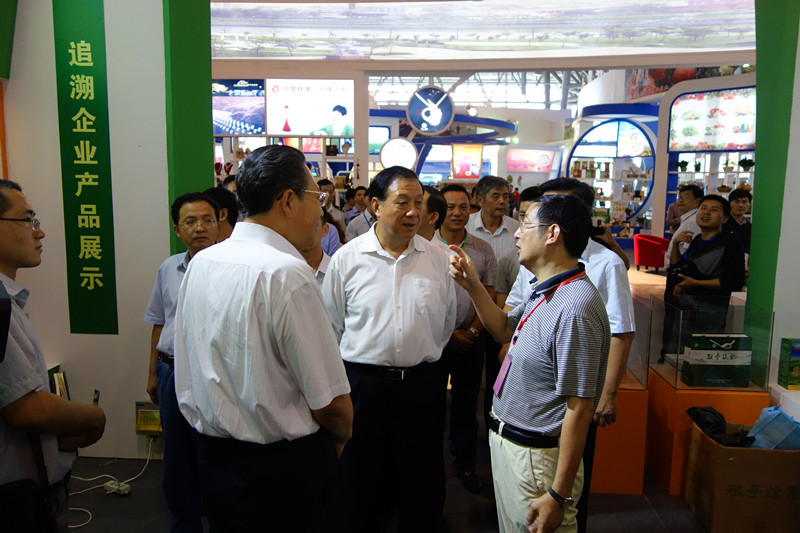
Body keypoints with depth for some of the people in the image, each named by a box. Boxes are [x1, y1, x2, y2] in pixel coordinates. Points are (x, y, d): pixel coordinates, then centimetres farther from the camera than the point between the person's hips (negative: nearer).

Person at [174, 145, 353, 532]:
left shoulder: (200, 263, -1)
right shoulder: (287, 274, -25)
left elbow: (186, 380, 10)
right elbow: (331, 402, -22)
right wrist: (342, 436, 0)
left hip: (212, 457, 7)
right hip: (286, 465, -7)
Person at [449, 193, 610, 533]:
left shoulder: (575, 308, -28)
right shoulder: (545, 292, 4)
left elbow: (580, 408, -27)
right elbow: (504, 331, 20)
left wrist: (558, 495, -23)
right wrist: (472, 285, 6)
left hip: (536, 457, -10)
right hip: (506, 441, 10)